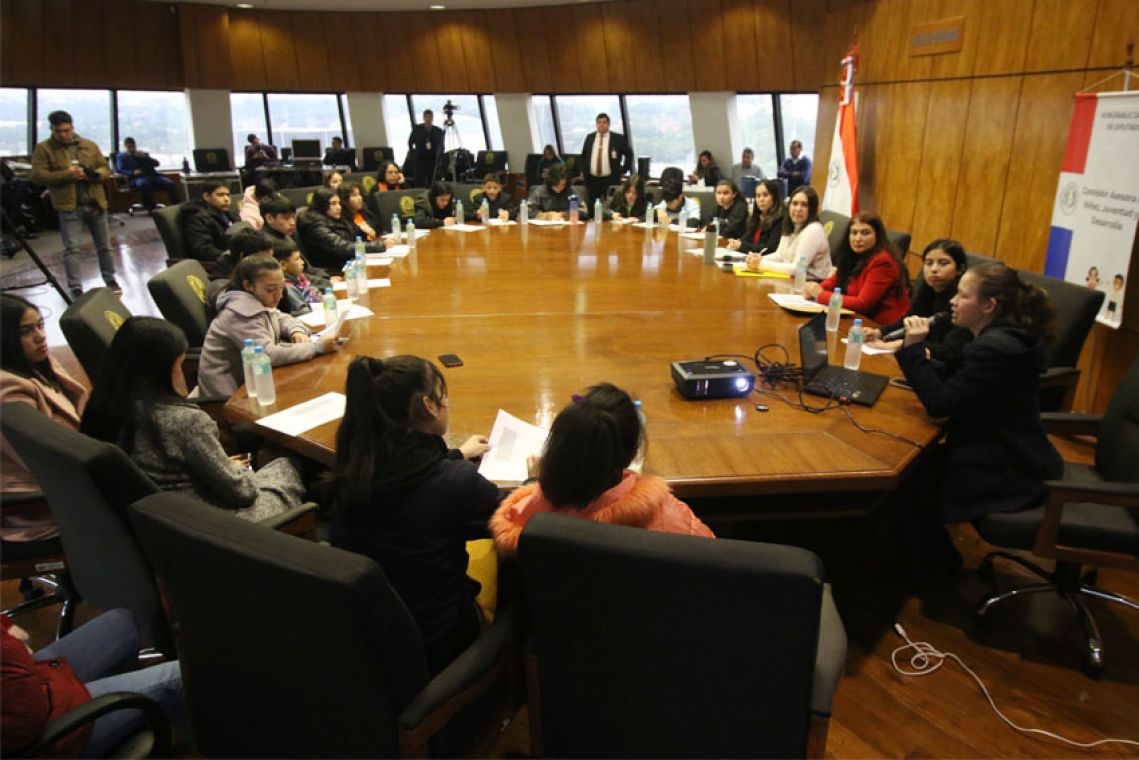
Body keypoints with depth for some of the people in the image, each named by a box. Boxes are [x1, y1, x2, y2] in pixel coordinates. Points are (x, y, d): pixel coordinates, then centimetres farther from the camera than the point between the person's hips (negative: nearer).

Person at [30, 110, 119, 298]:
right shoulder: (43, 149, 0)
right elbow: (38, 176, -7)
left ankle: (111, 281, 25)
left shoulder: (89, 145, 9)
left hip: (96, 203, 3)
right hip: (69, 206, -3)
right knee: (71, 248, -6)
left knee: (104, 245, 11)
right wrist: (66, 175, -19)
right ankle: (76, 289, -3)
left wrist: (94, 174, -13)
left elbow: (106, 169, 10)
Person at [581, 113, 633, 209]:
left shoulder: (618, 138, -2)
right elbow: (583, 155, 21)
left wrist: (623, 171, 0)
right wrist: (583, 170, 11)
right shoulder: (589, 137, 9)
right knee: (590, 206, 5)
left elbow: (629, 154, 5)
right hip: (591, 179, 3)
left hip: (610, 180, -3)